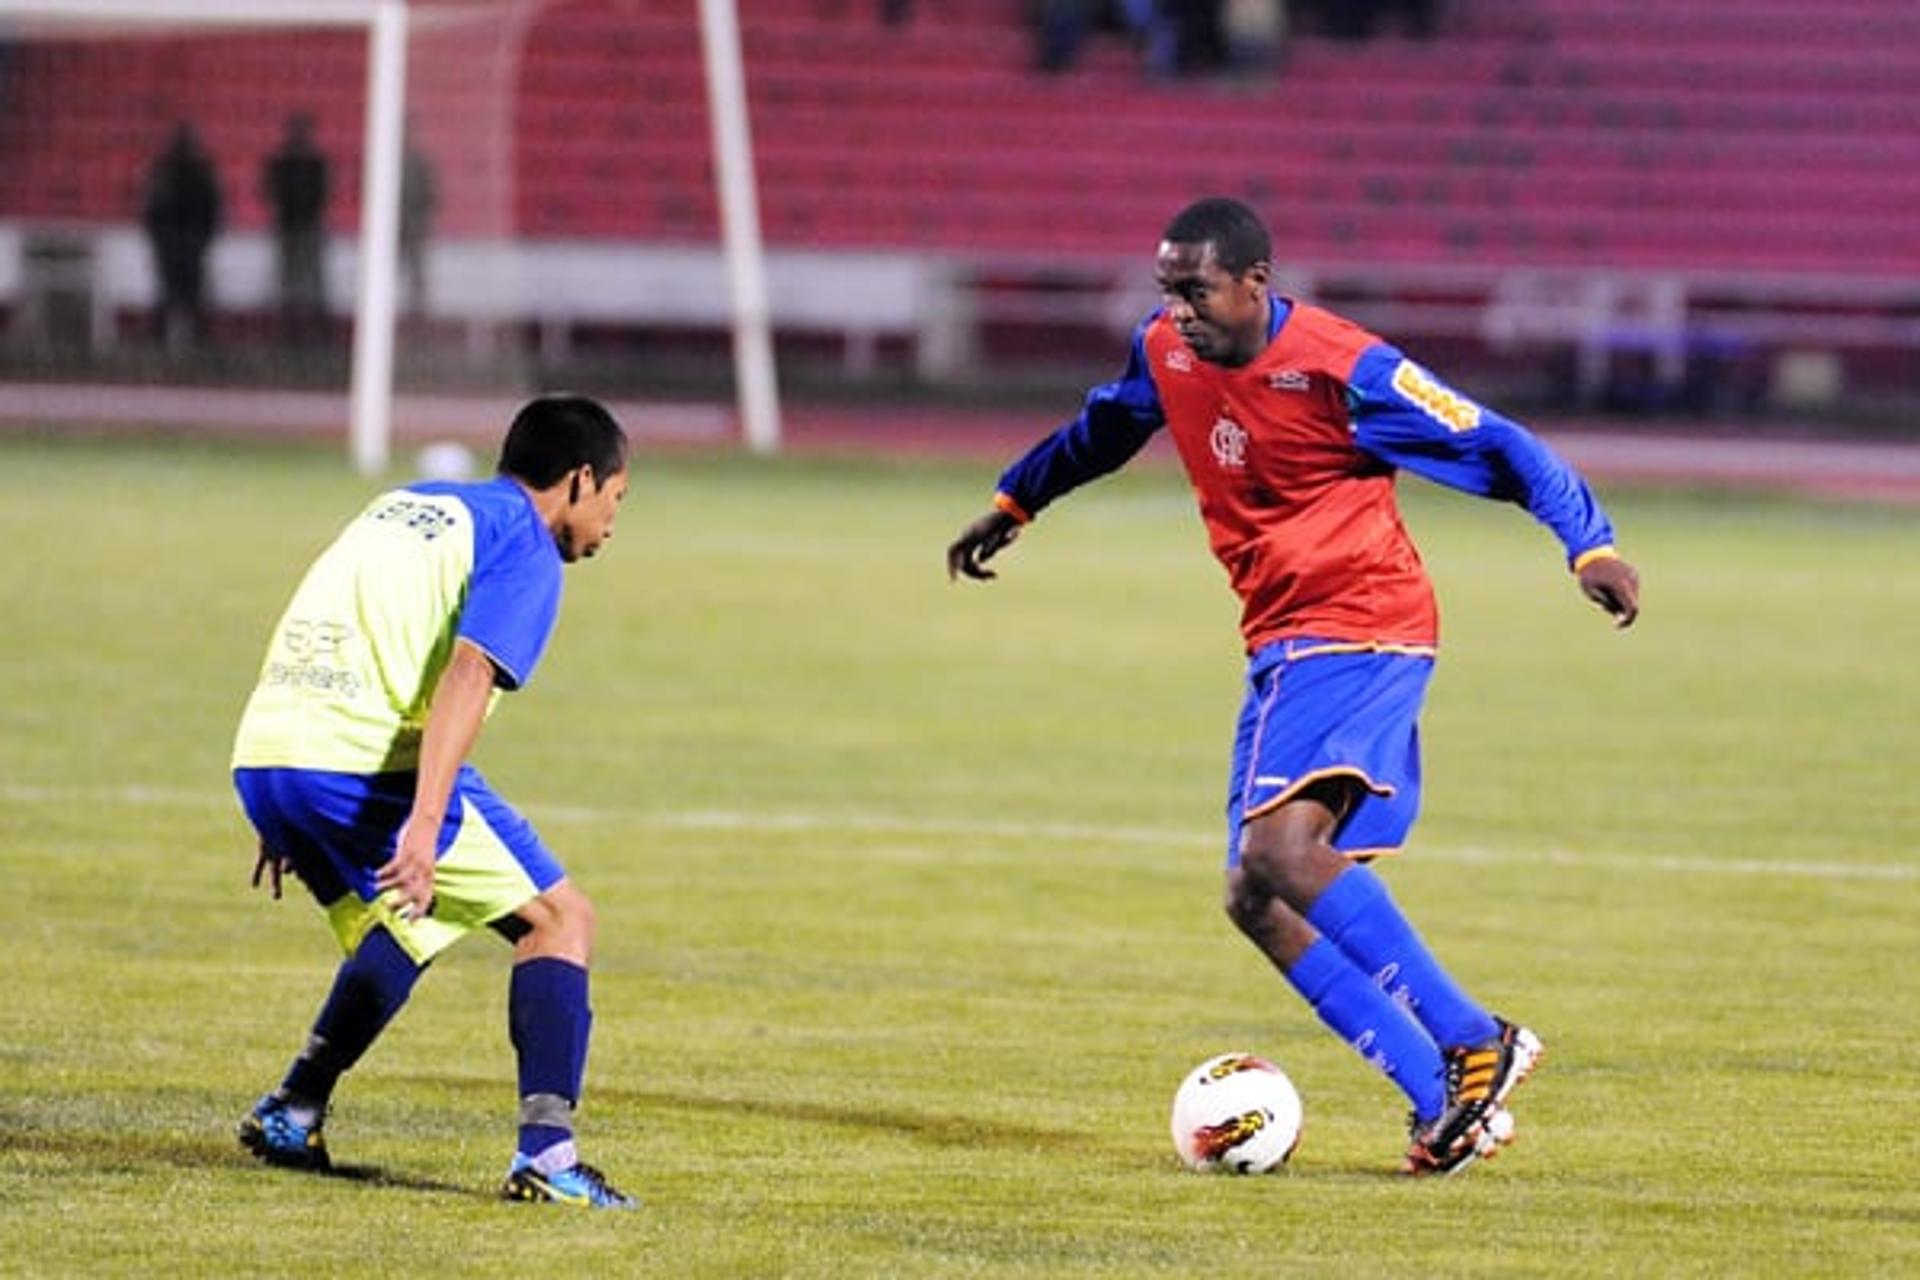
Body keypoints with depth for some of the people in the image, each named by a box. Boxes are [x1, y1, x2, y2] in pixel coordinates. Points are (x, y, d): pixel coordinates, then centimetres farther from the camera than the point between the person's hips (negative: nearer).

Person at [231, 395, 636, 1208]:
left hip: (263, 756, 8)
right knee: (558, 920, 3)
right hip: (369, 765, -8)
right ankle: (545, 1153, -10)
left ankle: (291, 1117, 25)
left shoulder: (406, 504, 26)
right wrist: (423, 826, -26)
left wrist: (287, 822, 29)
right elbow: (468, 675, -16)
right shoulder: (524, 546, 0)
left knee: (399, 931, 31)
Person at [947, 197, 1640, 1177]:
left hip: (1361, 627, -8)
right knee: (1260, 900, -1)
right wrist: (1012, 504, 39)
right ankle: (1445, 1101, -3)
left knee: (1279, 852, -28)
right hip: (1281, 646, 8)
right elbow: (1104, 426, 28)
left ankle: (1475, 1044, -24)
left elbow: (1498, 450, -13)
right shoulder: (1166, 352, 5)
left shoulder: (1341, 367, -16)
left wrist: (1591, 546, -25)